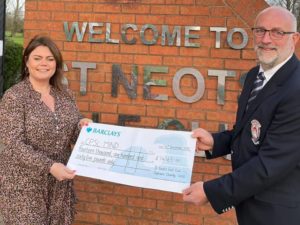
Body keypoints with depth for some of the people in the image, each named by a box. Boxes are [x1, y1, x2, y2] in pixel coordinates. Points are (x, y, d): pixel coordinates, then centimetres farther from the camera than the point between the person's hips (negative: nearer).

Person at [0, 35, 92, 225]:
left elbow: (72, 135, 14)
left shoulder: (65, 94, 6)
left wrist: (82, 126, -9)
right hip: (24, 184, -5)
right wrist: (49, 166, -26)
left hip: (60, 182, 5)